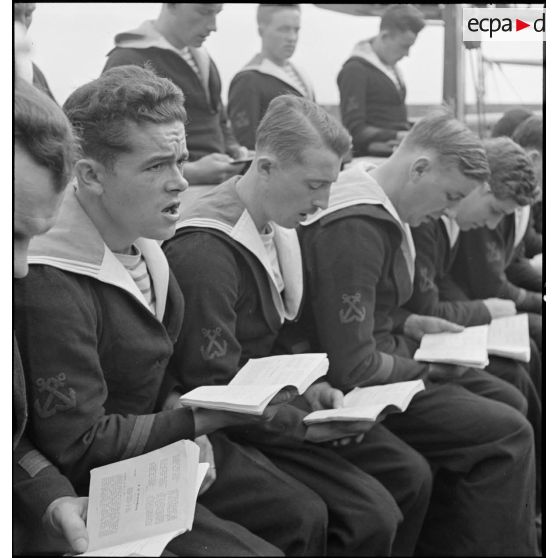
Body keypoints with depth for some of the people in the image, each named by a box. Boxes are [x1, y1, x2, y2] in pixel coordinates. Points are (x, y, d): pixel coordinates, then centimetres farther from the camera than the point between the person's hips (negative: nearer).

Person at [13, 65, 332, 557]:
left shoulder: (142, 242, 4)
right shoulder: (50, 288, -27)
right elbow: (79, 448, -23)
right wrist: (206, 418, -20)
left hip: (171, 443, 9)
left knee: (308, 515, 6)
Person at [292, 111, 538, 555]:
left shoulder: (383, 213, 8)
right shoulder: (355, 229, -25)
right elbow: (353, 368, -27)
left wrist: (414, 325, 8)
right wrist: (428, 368, -13)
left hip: (380, 360, 11)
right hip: (352, 386, -11)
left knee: (509, 402, 14)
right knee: (508, 435, -15)